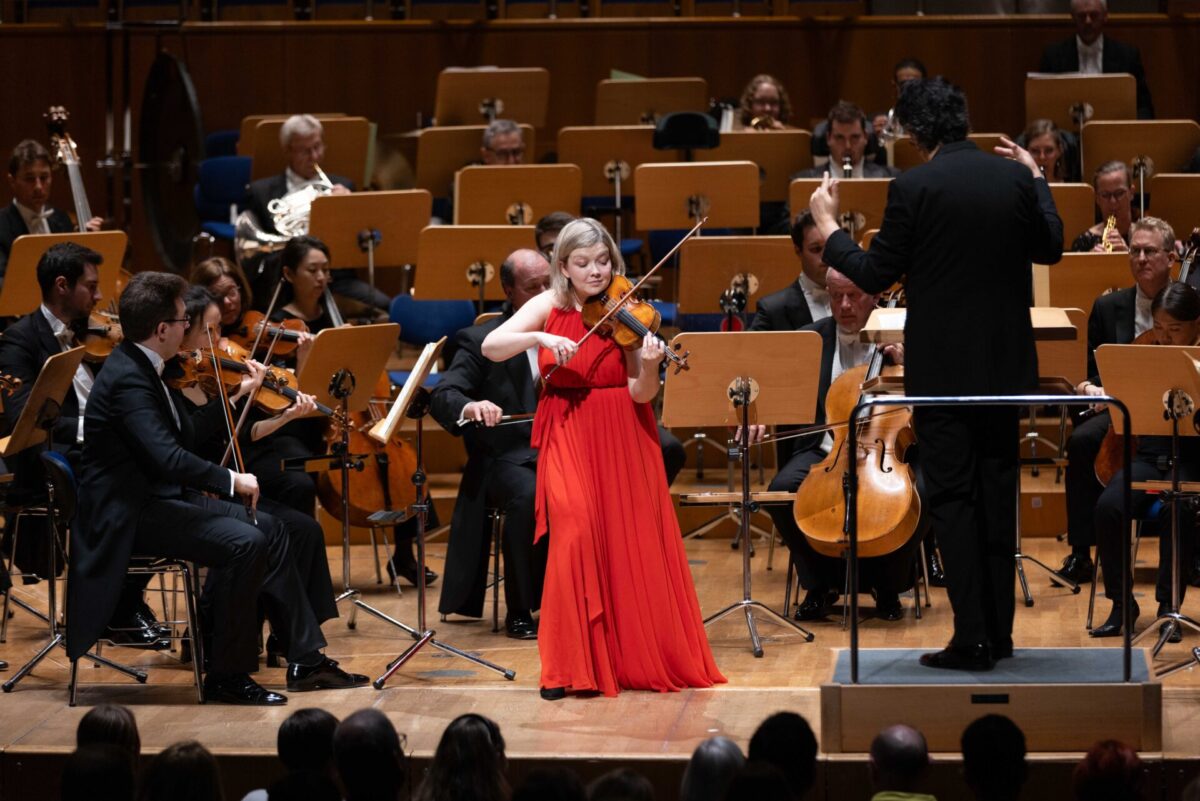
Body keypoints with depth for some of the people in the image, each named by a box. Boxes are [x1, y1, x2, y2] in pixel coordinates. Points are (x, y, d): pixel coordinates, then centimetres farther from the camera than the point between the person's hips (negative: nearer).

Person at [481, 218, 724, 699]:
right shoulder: (548, 307, 1)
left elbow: (641, 393, -11)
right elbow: (490, 347, -10)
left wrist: (649, 367, -33)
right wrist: (540, 338, -25)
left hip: (622, 441, 0)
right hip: (567, 438, 0)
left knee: (631, 547, -1)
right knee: (576, 532, -15)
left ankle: (638, 655, 15)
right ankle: (570, 666, -7)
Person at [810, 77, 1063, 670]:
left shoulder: (913, 188, -14)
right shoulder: (1012, 178, -1)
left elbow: (874, 276, -9)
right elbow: (1049, 249, 15)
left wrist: (827, 226, 5)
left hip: (941, 369, -5)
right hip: (1005, 365, 5)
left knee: (951, 498, 0)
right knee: (997, 494, 13)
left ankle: (971, 638, -5)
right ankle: (999, 632, 18)